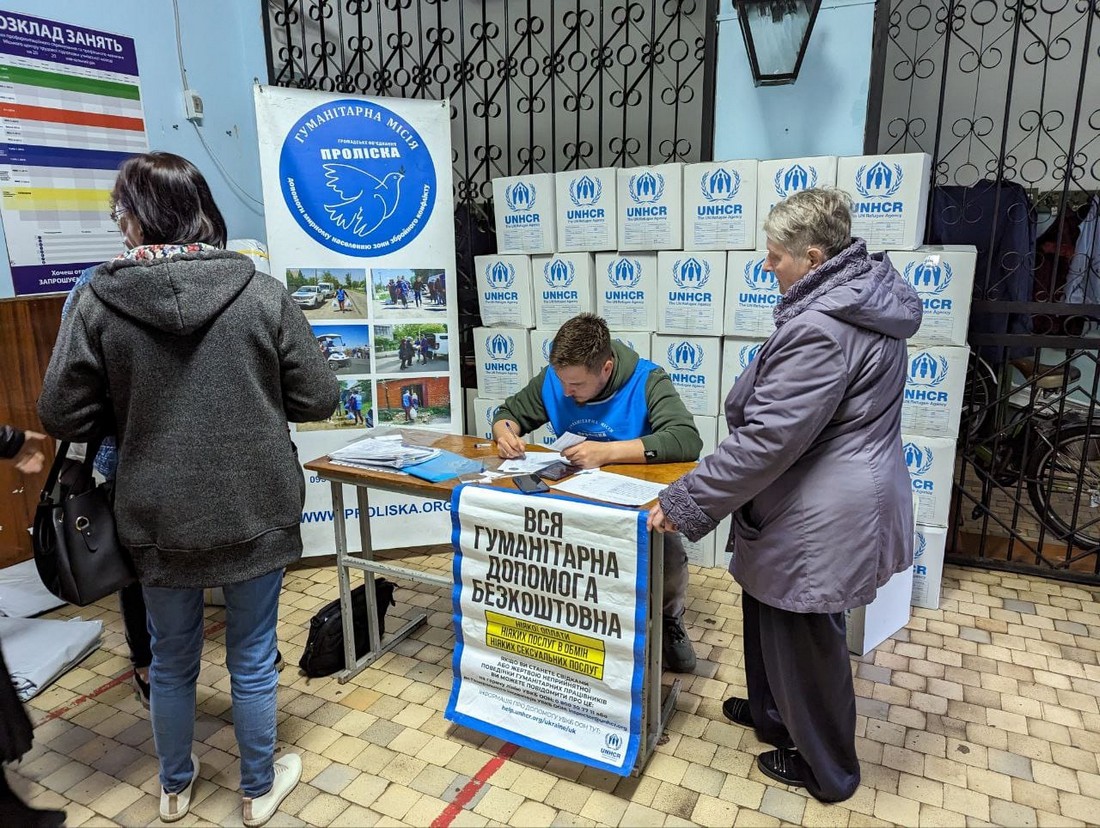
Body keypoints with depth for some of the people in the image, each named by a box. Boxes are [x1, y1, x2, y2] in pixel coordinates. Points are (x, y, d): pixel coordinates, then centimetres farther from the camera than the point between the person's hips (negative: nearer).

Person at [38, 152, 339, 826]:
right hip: (256, 514, -1)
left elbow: (63, 415, -6)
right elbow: (318, 399, -8)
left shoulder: (98, 301, -11)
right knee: (253, 660, 18)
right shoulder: (264, 293, -11)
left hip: (158, 519, 1)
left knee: (173, 661, 23)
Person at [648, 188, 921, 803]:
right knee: (770, 610, 26)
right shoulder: (870, 292, 5)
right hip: (840, 500, 10)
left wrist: (683, 502, -21)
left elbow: (766, 440, -28)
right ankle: (771, 712, 49)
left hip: (820, 521, -10)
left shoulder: (820, 328, -28)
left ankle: (825, 770, 34)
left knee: (804, 638, 11)